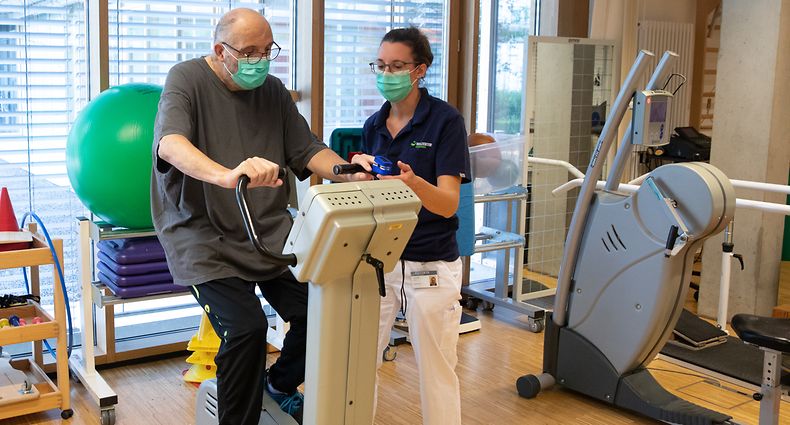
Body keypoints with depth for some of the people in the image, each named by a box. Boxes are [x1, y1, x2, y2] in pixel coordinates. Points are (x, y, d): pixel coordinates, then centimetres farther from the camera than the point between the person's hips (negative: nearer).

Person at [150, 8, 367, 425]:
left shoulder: (273, 91, 10)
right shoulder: (187, 80, -8)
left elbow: (307, 151, 8)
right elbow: (170, 144, -27)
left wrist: (349, 172, -14)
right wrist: (227, 176, -47)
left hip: (269, 231, 5)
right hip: (206, 236, -5)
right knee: (246, 326, -23)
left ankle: (280, 383, 22)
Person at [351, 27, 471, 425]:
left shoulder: (445, 120, -9)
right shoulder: (374, 125, 8)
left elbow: (448, 204, -17)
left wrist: (413, 182, -35)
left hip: (430, 265, -5)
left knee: (436, 371, 6)